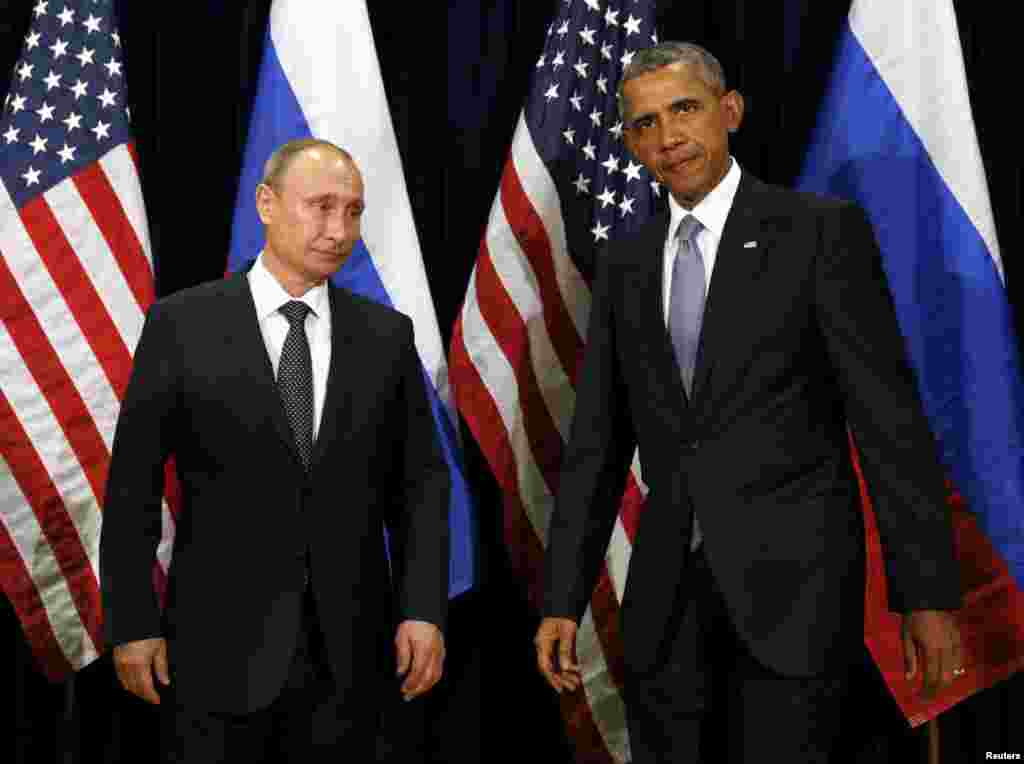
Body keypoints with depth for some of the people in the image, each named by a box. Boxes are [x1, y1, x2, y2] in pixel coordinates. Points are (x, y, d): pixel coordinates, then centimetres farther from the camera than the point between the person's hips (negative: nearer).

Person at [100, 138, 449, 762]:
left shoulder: (387, 334, 5)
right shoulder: (182, 325, -3)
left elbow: (420, 480, 5)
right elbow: (134, 485, -1)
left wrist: (424, 611, -4)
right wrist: (132, 624, -5)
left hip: (349, 657, 2)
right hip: (220, 650, -2)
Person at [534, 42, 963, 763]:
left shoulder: (822, 229, -3)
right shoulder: (624, 264, 11)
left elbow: (888, 413, -7)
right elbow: (597, 441, 11)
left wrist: (928, 593, -10)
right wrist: (564, 600, 5)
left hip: (793, 576, -4)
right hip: (665, 588, 5)